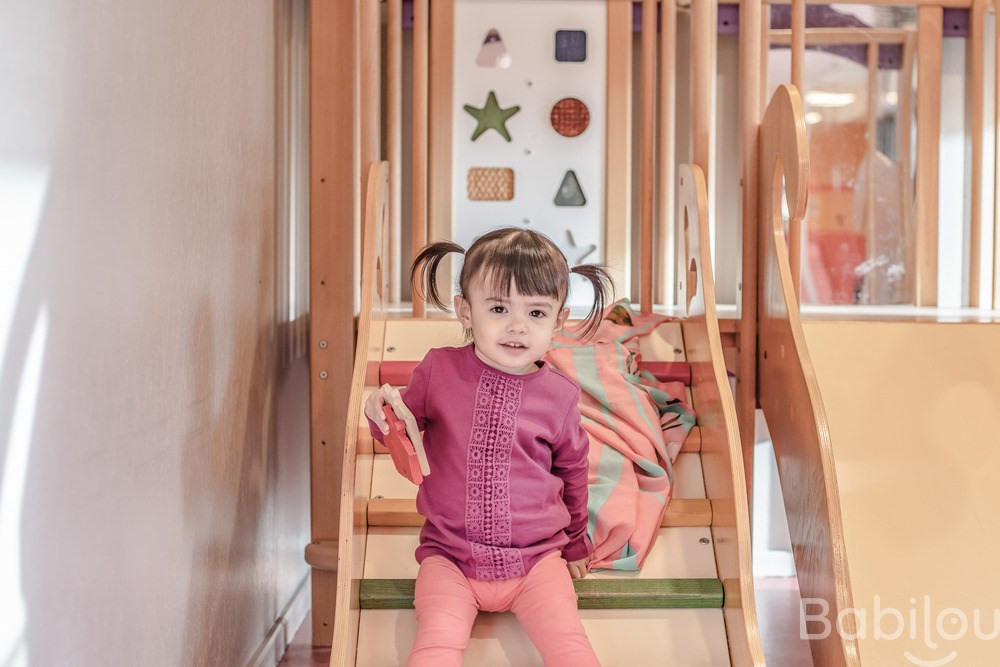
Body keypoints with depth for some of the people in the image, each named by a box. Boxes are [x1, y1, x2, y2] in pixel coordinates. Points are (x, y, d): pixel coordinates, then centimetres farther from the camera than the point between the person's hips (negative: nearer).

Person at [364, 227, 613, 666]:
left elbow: (572, 468, 15)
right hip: (449, 557, 0)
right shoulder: (438, 370, -4)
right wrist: (384, 412, -12)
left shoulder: (559, 394, -2)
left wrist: (575, 544, 26)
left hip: (536, 559, 1)